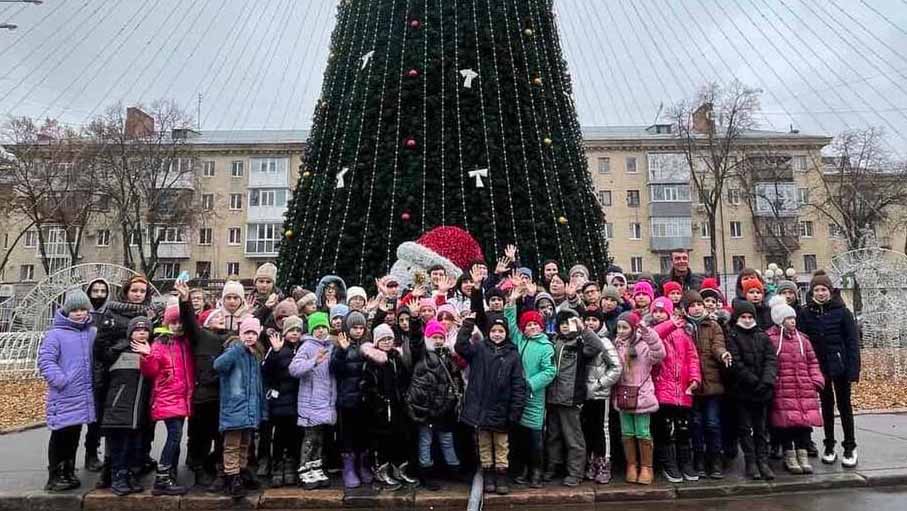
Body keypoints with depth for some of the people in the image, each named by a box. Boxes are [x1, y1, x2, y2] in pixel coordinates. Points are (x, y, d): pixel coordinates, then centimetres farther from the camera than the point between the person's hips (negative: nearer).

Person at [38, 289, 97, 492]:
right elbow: (45, 361, -12)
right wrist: (63, 381, -20)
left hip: (84, 396, 5)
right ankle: (55, 477, 15)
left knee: (74, 436, 15)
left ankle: (68, 473, 26)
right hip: (64, 396, -5)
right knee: (60, 435, 3)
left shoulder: (93, 333, 8)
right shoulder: (56, 333, -6)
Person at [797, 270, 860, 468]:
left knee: (844, 405, 7)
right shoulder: (805, 313, -2)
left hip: (840, 366, -2)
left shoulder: (842, 311, -5)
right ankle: (829, 446, 22)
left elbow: (852, 341, -6)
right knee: (826, 405, 12)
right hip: (819, 367, 2)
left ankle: (850, 448, 18)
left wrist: (853, 369, -12)